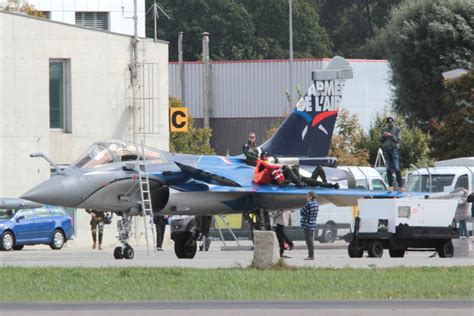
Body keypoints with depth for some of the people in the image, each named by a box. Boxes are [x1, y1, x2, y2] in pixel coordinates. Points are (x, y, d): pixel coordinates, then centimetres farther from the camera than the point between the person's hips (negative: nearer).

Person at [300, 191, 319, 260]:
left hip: (307, 224, -9)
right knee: (310, 240, 15)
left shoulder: (308, 204, -17)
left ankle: (311, 256, -4)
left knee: (309, 240, -5)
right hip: (313, 223, 9)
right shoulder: (316, 204, 10)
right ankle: (311, 255, 20)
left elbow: (301, 212, -11)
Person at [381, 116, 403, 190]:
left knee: (397, 168, -8)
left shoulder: (397, 129, 5)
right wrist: (383, 136, -7)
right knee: (388, 169, 1)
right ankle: (390, 185, 2)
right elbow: (381, 140, 12)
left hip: (394, 149, -3)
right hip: (386, 149, 3)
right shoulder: (384, 129, 13)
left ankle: (400, 185, -8)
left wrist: (391, 135, -15)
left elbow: (397, 140, -1)